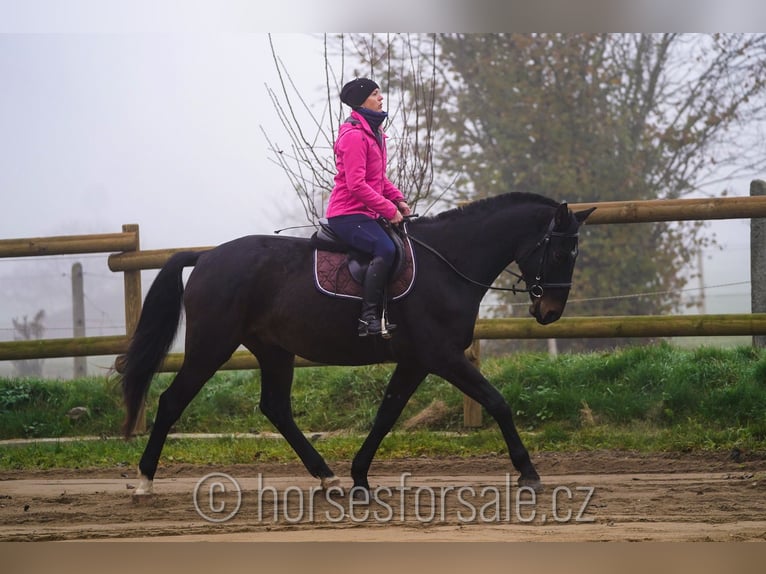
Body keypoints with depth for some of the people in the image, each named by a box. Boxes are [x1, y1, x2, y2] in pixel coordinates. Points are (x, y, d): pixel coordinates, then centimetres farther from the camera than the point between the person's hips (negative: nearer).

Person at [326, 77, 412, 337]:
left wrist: (399, 199, 8)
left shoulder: (374, 133, 18)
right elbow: (356, 184, -22)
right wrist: (389, 210, -20)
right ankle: (368, 317, -32)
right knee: (385, 249, -29)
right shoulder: (354, 136, -14)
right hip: (348, 215, -10)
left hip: (366, 215, 10)